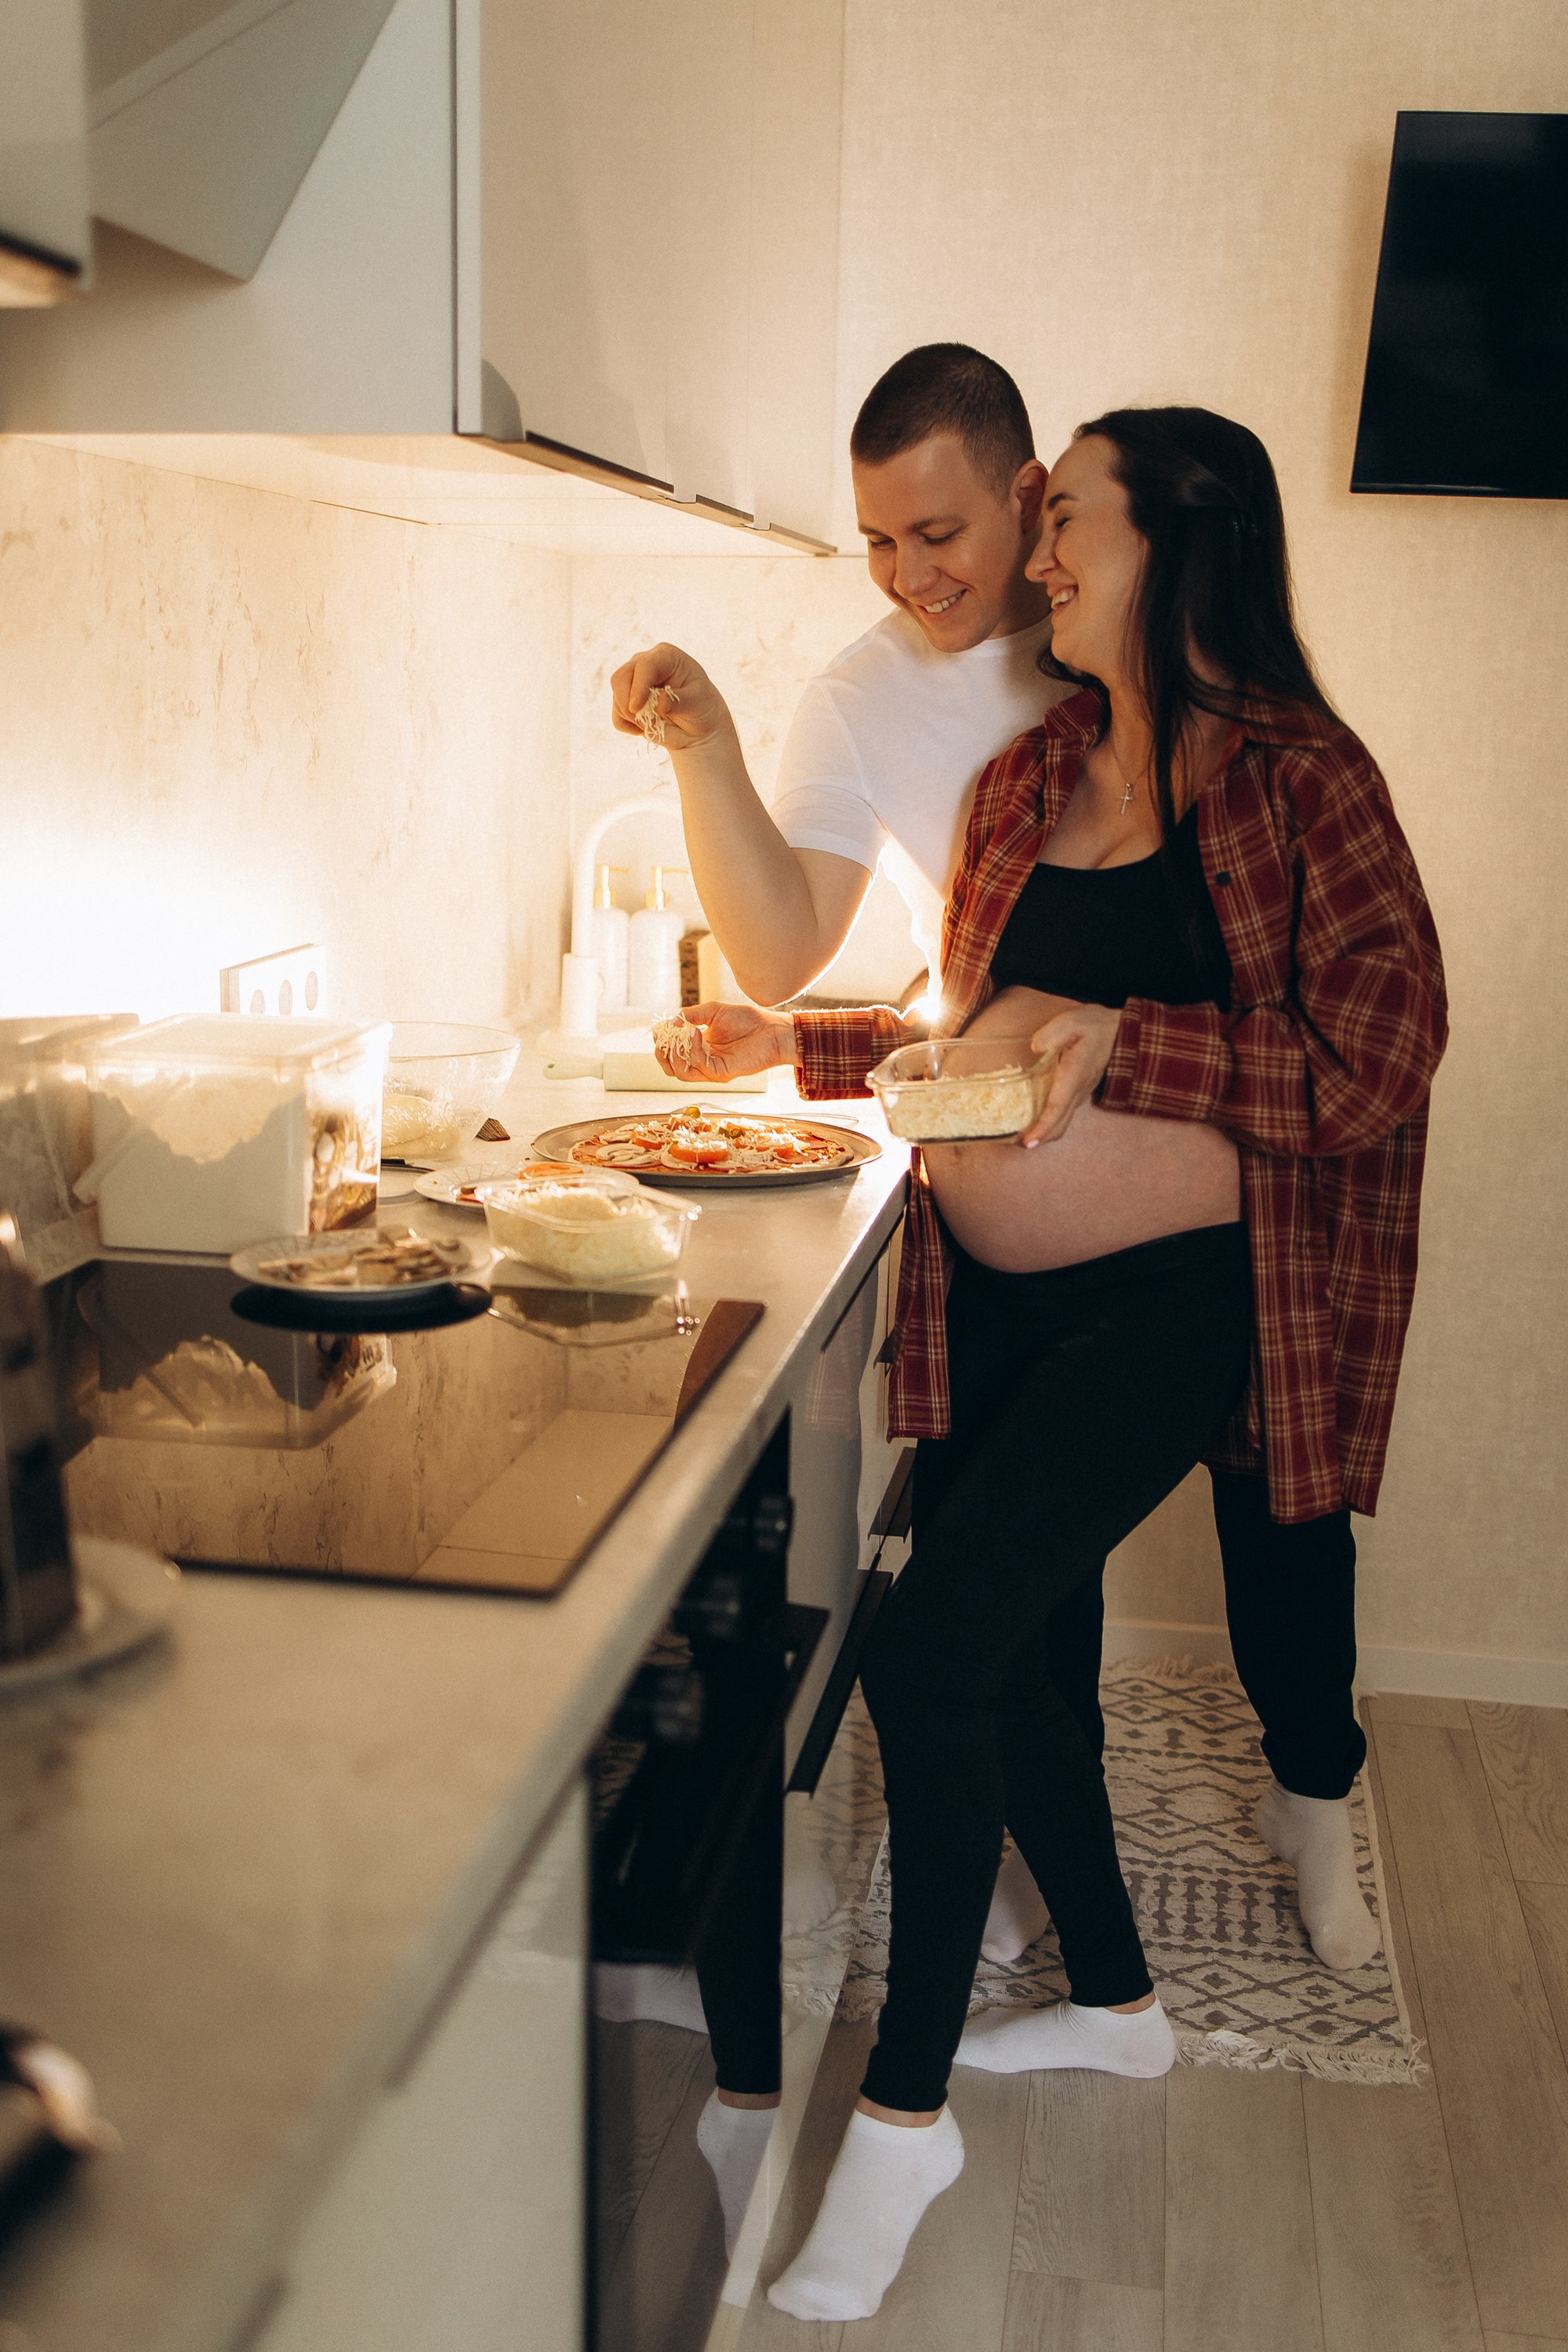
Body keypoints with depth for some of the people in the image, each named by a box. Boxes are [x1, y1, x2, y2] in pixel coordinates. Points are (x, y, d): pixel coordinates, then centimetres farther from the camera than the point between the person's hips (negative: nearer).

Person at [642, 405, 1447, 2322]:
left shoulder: (1296, 777, -10)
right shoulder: (1029, 779, 11)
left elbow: (1382, 1053, -15)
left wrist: (1125, 1037, -21)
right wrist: (796, 1046, 11)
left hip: (1168, 1300, -7)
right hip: (992, 1294, 7)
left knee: (932, 1649, -15)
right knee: (1000, 1659, 14)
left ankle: (904, 2103, 4)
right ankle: (1116, 2001, 37)